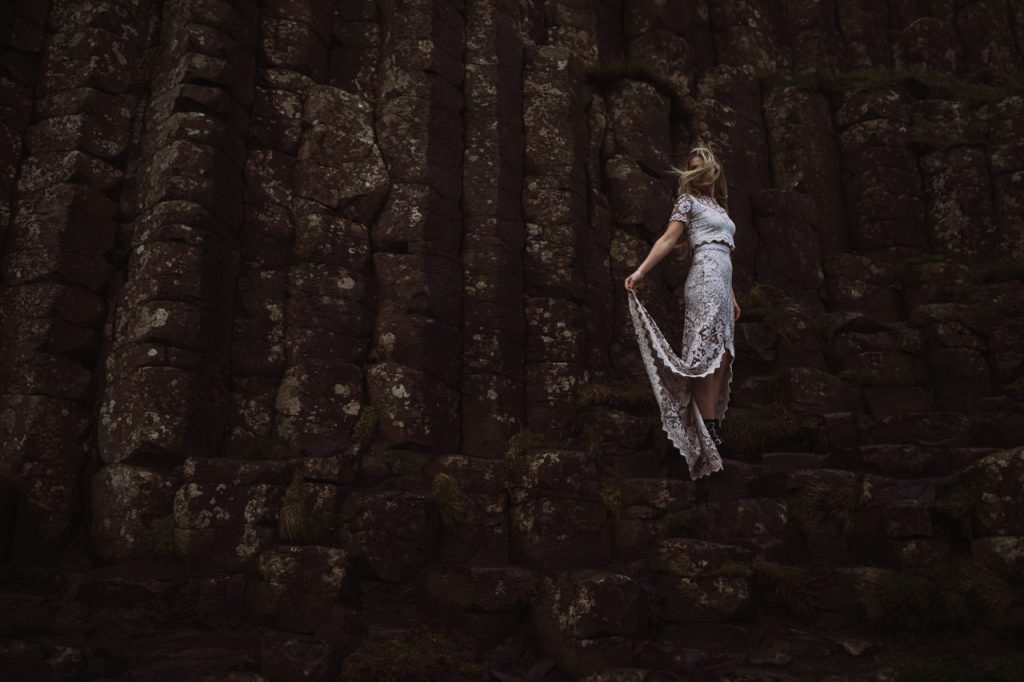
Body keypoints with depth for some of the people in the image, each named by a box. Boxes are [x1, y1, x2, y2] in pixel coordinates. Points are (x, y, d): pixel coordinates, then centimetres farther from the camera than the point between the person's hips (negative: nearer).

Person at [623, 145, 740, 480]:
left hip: (722, 283, 8)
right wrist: (640, 271, -21)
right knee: (706, 354, -14)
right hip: (705, 278, -8)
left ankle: (713, 425, 1)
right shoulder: (688, 201, 5)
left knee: (722, 355, 1)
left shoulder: (720, 207, 26)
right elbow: (668, 239, -7)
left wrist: (732, 296, 22)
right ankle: (708, 428, -16)